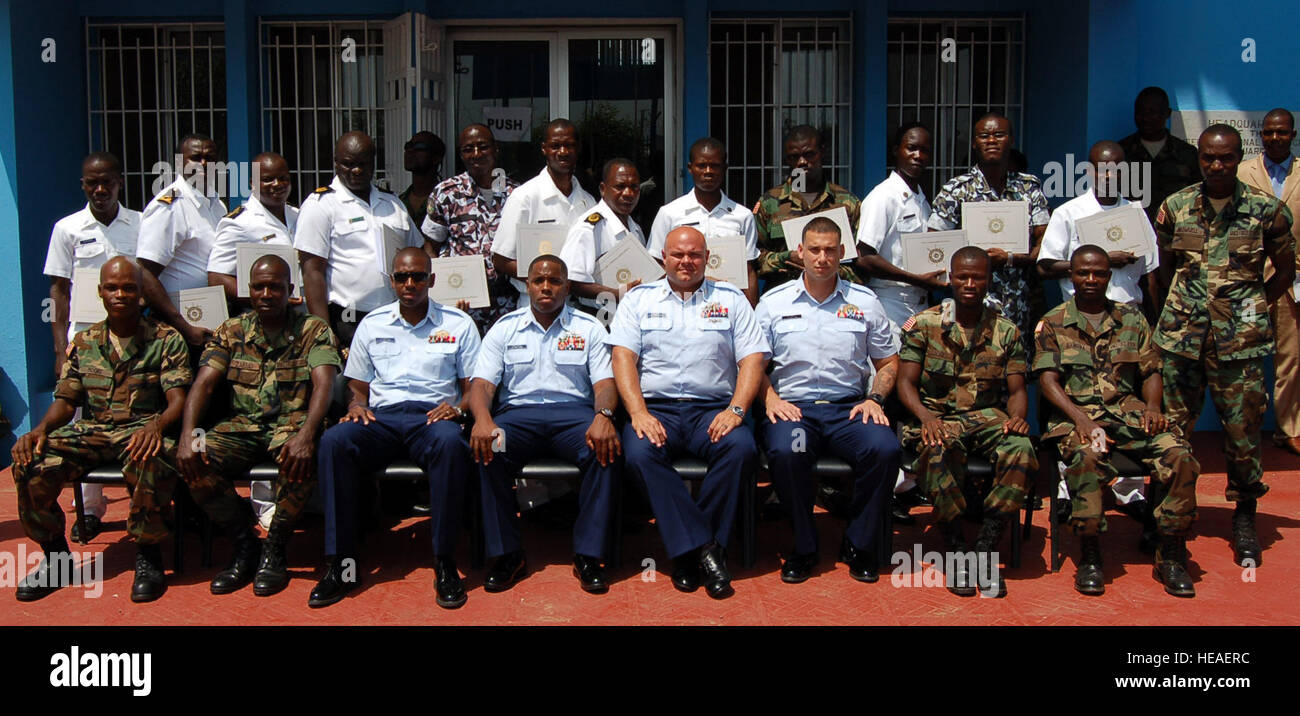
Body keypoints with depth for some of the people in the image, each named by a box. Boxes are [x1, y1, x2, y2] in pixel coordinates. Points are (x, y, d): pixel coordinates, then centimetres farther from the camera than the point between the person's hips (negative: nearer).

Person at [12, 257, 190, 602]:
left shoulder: (166, 339, 3)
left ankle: (147, 554, -17)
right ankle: (55, 554, -1)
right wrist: (41, 429, -11)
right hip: (90, 431, 4)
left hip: (142, 431, -4)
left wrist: (156, 425, -30)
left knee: (151, 463, -40)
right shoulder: (83, 342, 15)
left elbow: (177, 400, -6)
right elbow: (66, 400, 12)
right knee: (29, 462, -23)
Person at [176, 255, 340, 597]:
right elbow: (204, 383, 0)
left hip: (292, 424, -3)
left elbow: (323, 385, -15)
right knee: (193, 461, -25)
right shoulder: (231, 331, 11)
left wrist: (305, 435, -34)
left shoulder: (314, 330, 1)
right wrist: (187, 435, -19)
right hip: (242, 425, 3)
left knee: (302, 459, -37)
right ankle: (244, 545, -6)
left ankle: (274, 549, -13)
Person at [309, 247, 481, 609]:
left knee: (451, 443, -39)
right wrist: (356, 407, -2)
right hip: (381, 417, 2)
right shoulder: (372, 324, 20)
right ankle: (341, 564, -28)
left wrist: (457, 407, -10)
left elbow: (474, 386, 11)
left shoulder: (458, 323, 14)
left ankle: (444, 562, -30)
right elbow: (356, 386, 21)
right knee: (333, 440, -31)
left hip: (432, 416, -2)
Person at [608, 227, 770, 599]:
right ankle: (704, 549, -27)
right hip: (655, 407, 0)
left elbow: (753, 358, 7)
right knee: (640, 453, -33)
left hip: (713, 408, 1)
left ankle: (688, 550, -20)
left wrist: (736, 409, -10)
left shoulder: (731, 299, 16)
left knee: (741, 447, -31)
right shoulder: (638, 299, 16)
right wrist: (638, 413, -12)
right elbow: (623, 357, 4)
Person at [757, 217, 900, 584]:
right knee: (785, 451, -35)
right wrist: (770, 397, -8)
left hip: (848, 406, 1)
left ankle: (859, 546, -7)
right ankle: (803, 547, -12)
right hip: (792, 405, -1)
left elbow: (888, 363, 17)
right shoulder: (773, 302, 10)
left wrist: (875, 398, -1)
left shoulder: (865, 302, 13)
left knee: (885, 449, -29)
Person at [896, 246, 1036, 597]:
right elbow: (906, 382, 1)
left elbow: (1017, 389, 9)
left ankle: (985, 547, -23)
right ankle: (955, 547, -20)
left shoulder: (1006, 331, 12)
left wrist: (1018, 417, -15)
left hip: (988, 415, 2)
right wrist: (925, 416, -19)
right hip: (938, 415, -2)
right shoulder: (923, 324, 6)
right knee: (938, 452, -37)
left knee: (1020, 448, -32)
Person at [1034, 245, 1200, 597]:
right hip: (1076, 413, -3)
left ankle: (1171, 555, -14)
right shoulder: (1052, 323, 9)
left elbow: (1151, 372, 16)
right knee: (1086, 456, -37)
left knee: (1180, 455, -25)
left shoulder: (1132, 319, 18)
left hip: (1128, 410, 3)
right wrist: (1081, 419, -18)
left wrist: (1152, 405, -6)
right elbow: (1048, 379, -2)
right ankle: (1089, 556, -27)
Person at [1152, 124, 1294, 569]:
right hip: (1181, 334, 1)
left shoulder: (1267, 211, 1)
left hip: (1239, 339, -1)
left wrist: (1255, 307, 6)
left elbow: (1285, 269, 13)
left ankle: (1245, 519, 19)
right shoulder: (1174, 207, 5)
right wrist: (1179, 307, 9)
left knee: (1243, 429, 2)